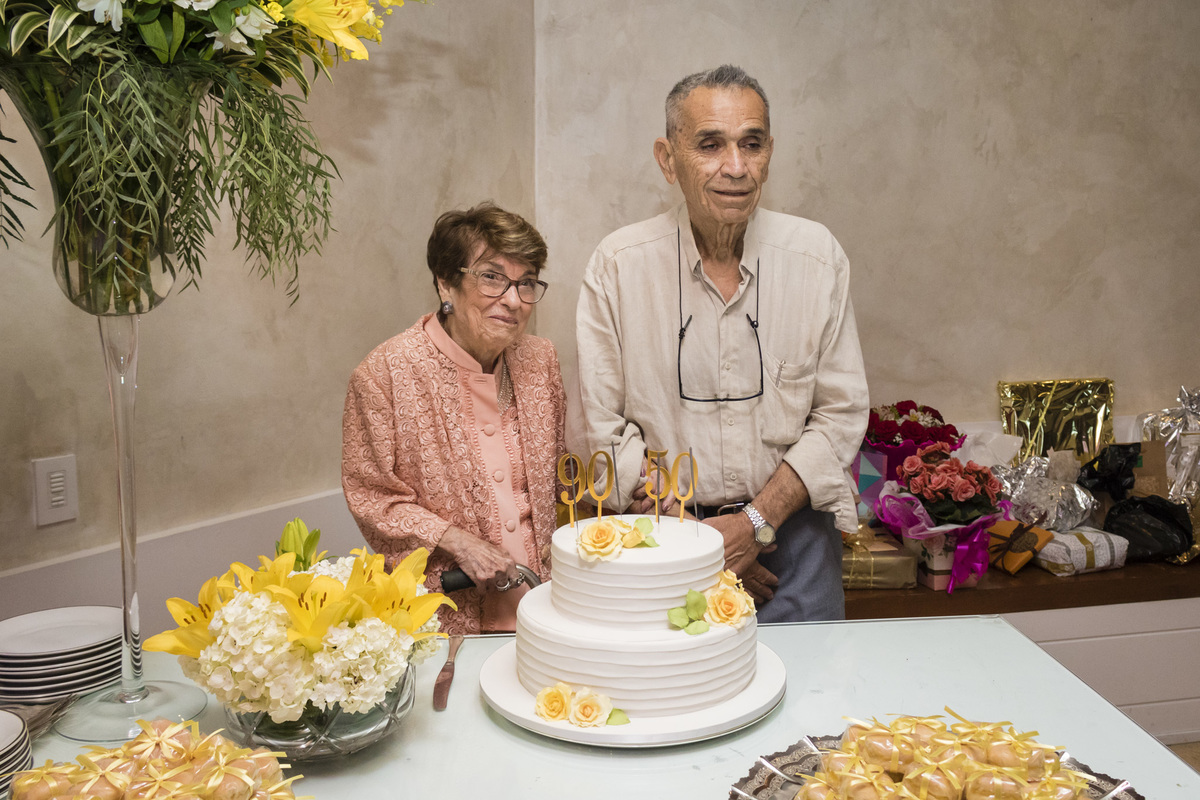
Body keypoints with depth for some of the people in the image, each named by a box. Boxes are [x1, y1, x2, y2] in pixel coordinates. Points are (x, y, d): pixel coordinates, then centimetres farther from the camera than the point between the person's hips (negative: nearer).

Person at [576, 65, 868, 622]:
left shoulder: (818, 256, -5)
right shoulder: (616, 266, -9)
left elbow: (841, 414, -3)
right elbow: (606, 428, -6)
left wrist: (756, 522, -12)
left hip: (790, 529, 1)